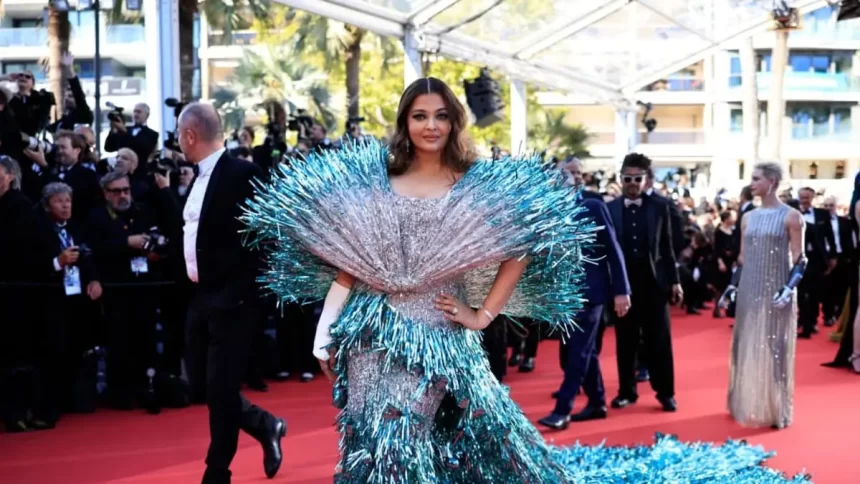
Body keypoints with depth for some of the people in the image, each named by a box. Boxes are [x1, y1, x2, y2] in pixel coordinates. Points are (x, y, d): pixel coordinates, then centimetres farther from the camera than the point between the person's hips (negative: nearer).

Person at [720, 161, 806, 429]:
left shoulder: (791, 216, -7)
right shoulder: (748, 217, 9)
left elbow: (799, 259, -10)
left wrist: (790, 288, -21)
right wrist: (733, 285, 6)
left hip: (776, 292, -5)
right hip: (749, 291, 5)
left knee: (774, 350, 1)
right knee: (747, 348, 9)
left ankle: (775, 410, 12)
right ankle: (748, 405, 21)